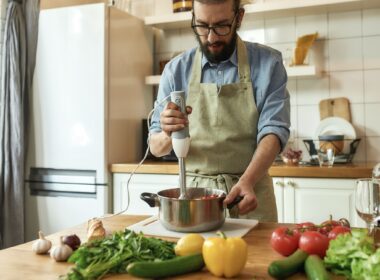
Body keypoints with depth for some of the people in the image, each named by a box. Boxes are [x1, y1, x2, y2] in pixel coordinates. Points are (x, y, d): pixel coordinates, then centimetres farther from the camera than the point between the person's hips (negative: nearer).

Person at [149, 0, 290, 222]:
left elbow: (273, 130, -11)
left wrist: (246, 182, -28)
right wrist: (168, 135, -24)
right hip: (193, 192, 2)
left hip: (249, 192, -1)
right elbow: (156, 147, -1)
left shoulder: (268, 63, -5)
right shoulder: (176, 70, -1)